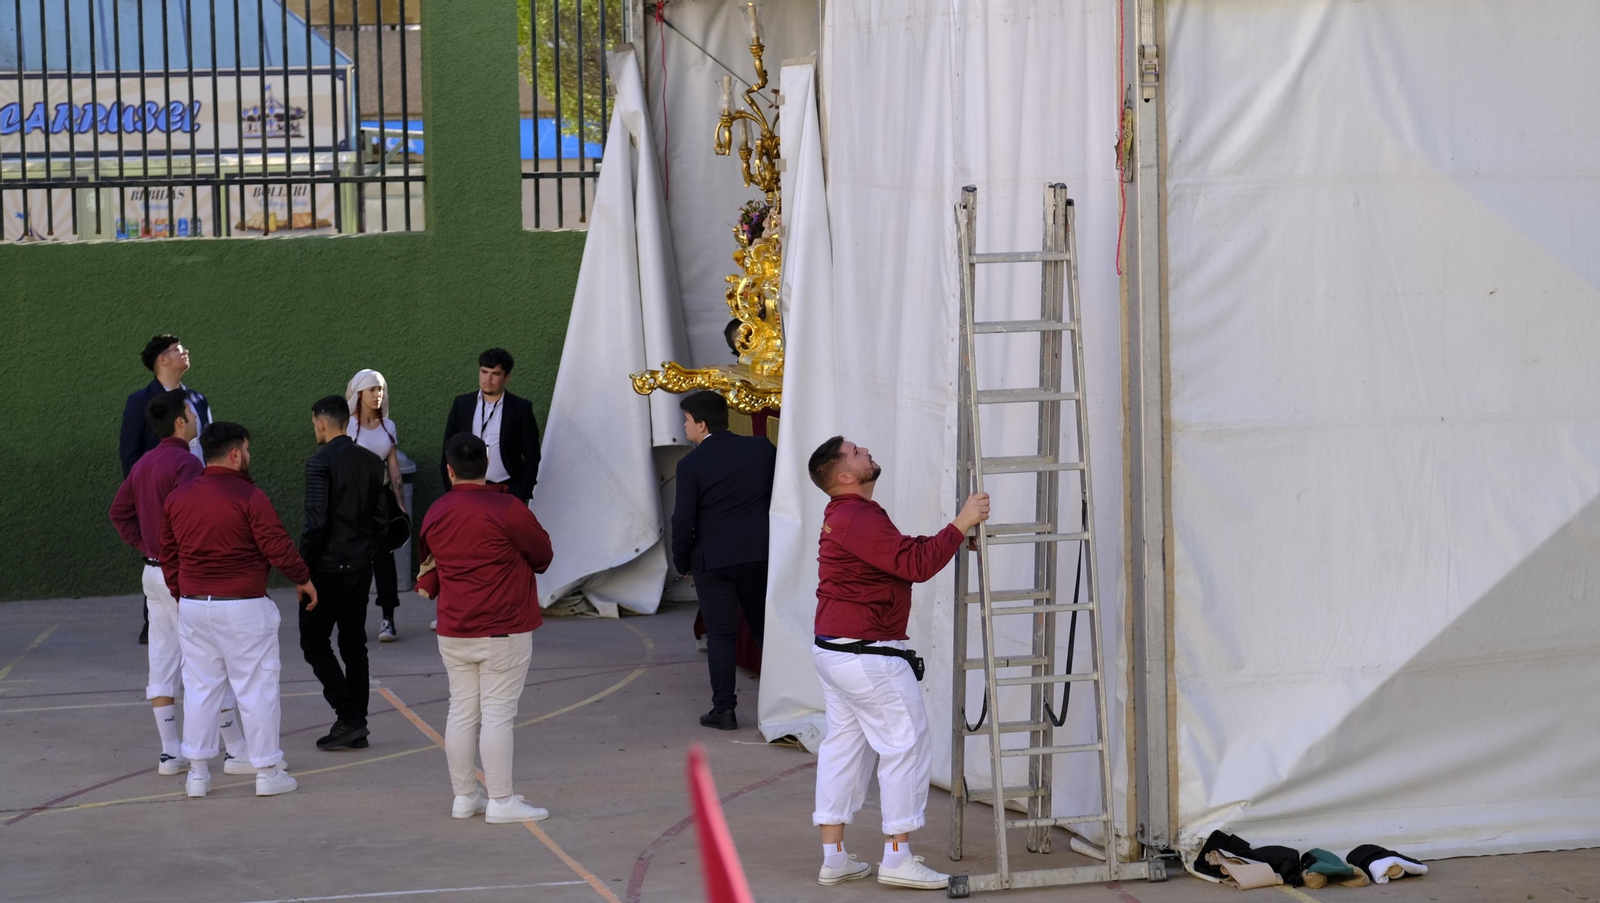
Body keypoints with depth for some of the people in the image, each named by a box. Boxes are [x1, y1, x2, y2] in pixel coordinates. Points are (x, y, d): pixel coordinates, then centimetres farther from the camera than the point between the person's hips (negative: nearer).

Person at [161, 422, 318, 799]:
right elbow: (278, 547, -11)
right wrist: (303, 579, 5)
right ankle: (267, 771, 7)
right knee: (256, 688, 3)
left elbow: (168, 555, 12)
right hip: (244, 608, -5)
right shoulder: (249, 497, -13)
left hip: (193, 607, 5)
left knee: (199, 687, 12)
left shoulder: (177, 498, 6)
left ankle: (197, 773, 14)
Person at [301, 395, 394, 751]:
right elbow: (382, 519, 9)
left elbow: (317, 522, -19)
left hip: (328, 569, -7)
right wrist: (366, 554, 17)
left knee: (314, 643, 2)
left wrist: (303, 564, -9)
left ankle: (348, 717, -7)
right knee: (354, 644, 12)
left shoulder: (321, 462, -14)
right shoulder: (372, 462, 8)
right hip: (361, 568, 7)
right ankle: (356, 726, 13)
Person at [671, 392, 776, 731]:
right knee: (764, 628, 15)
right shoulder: (762, 449, 1)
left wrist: (681, 561, 5)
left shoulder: (691, 464, -9)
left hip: (713, 559, -3)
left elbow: (683, 520, -9)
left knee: (720, 634, 3)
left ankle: (723, 708, 1)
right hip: (760, 555, 3)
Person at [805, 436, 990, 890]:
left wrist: (955, 538, 7)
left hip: (832, 649, 11)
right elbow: (916, 564, -25)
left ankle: (833, 857, 14)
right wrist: (960, 524, -18)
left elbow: (904, 553, 16)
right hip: (868, 657, -11)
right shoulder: (858, 519, -20)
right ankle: (898, 857, -1)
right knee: (907, 747, -3)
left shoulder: (846, 516, 15)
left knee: (843, 746, 12)